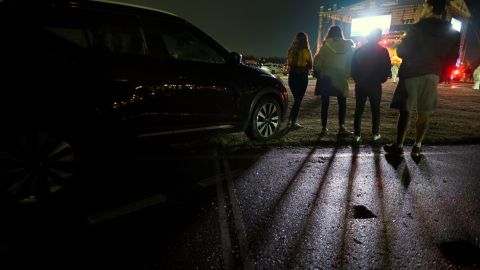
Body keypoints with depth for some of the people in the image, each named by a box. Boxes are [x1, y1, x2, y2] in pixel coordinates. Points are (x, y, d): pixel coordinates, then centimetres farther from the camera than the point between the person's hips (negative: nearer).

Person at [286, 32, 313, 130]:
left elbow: (289, 64, 7)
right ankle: (293, 123, 2)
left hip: (292, 76, 5)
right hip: (302, 77, -5)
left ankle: (290, 121, 20)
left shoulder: (291, 50, 2)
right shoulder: (306, 51, -10)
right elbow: (310, 66, -4)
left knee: (296, 100, 18)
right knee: (298, 100, 3)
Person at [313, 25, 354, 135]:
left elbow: (317, 61, -8)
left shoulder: (325, 46, -4)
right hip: (340, 78, 1)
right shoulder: (347, 46, 0)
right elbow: (351, 62, -2)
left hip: (325, 78, 0)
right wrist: (347, 74, 9)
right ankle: (341, 127, -1)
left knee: (325, 103, 6)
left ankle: (324, 128, 7)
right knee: (342, 103, 9)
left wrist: (317, 73, 6)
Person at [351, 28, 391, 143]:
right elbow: (387, 69, -5)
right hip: (375, 85, -2)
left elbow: (353, 67, 2)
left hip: (360, 84, 2)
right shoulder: (382, 51, -4)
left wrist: (357, 79, 11)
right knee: (375, 110, 8)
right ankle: (375, 133, 9)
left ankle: (357, 134, 3)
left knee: (359, 109, 6)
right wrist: (381, 80, 10)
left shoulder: (359, 50, 3)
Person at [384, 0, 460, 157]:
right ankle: (417, 146, 12)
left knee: (405, 111, -1)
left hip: (412, 74, -4)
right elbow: (451, 59, 8)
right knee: (424, 113, 9)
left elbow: (401, 52, -5)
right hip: (432, 76, 4)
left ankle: (398, 146, -1)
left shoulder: (418, 28, -7)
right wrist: (440, 76, 17)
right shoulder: (453, 33, 7)